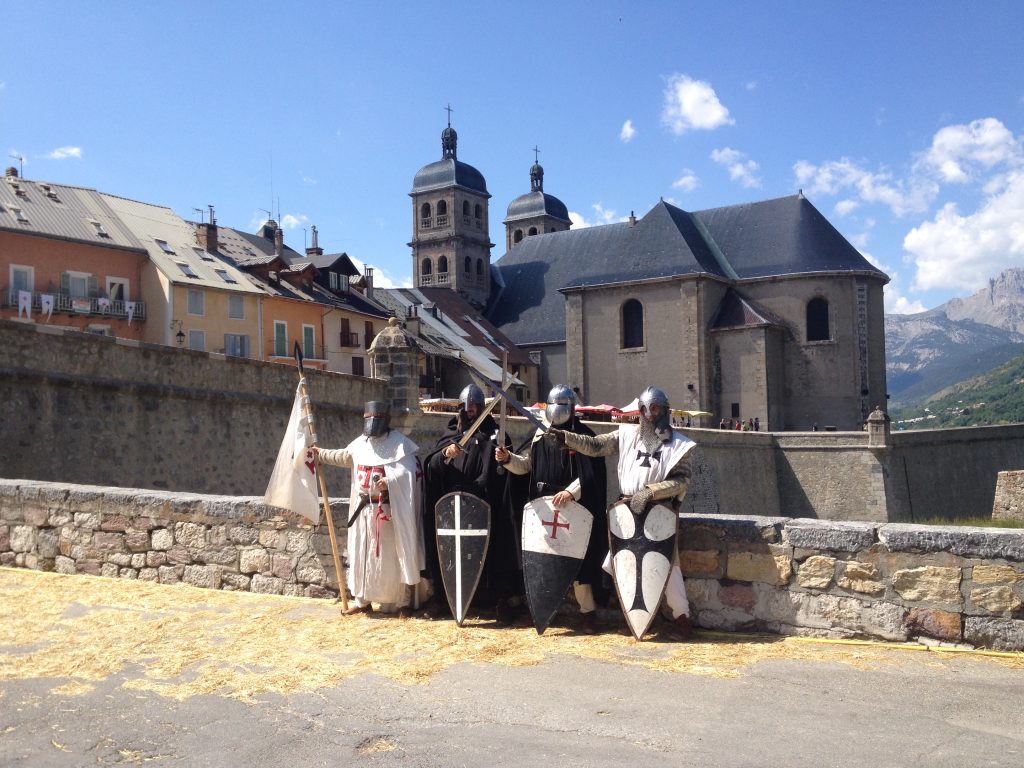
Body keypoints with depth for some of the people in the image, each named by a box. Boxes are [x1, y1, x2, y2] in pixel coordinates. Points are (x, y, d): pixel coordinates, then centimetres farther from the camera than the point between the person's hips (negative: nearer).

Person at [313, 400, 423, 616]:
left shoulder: (399, 443, -9)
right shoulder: (359, 444, 12)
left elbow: (408, 473, -19)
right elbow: (343, 457, 32)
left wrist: (389, 481, -35)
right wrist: (322, 453, 41)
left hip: (389, 509, -7)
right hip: (364, 509, 7)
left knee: (391, 556, -4)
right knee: (362, 554, 12)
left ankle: (401, 602, 5)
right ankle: (362, 600, 23)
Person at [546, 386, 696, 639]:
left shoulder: (677, 444, -3)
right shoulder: (628, 434, 5)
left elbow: (681, 481, -9)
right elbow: (596, 445, -1)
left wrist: (649, 492, -19)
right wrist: (566, 437, -13)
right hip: (626, 513, 4)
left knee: (667, 565, -4)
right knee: (615, 561, 7)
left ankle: (681, 615, 12)